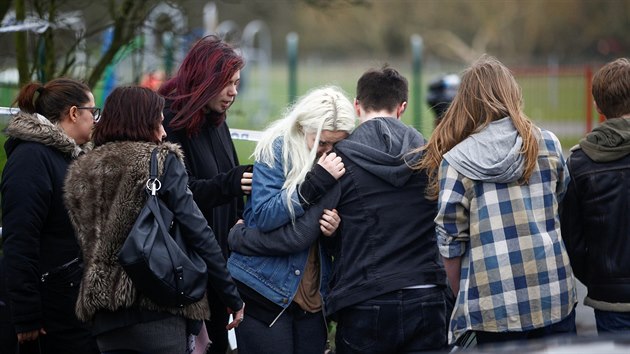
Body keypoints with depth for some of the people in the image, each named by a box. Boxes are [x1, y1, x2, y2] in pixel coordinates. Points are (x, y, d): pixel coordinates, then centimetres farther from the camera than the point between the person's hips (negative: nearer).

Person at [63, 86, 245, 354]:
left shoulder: (81, 172, 11)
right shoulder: (162, 161, -4)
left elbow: (87, 241, 12)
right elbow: (197, 233, -9)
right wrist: (233, 298, -4)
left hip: (106, 314, 5)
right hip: (160, 311, -5)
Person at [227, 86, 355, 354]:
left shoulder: (342, 161, 6)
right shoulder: (275, 150, -9)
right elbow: (263, 217, -20)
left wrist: (336, 228, -13)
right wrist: (318, 180, -25)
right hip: (265, 290, -5)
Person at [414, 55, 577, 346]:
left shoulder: (455, 161, -5)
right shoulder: (547, 145, 2)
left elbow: (451, 243, -1)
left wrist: (464, 302, 9)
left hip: (495, 308, -2)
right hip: (555, 298, 2)